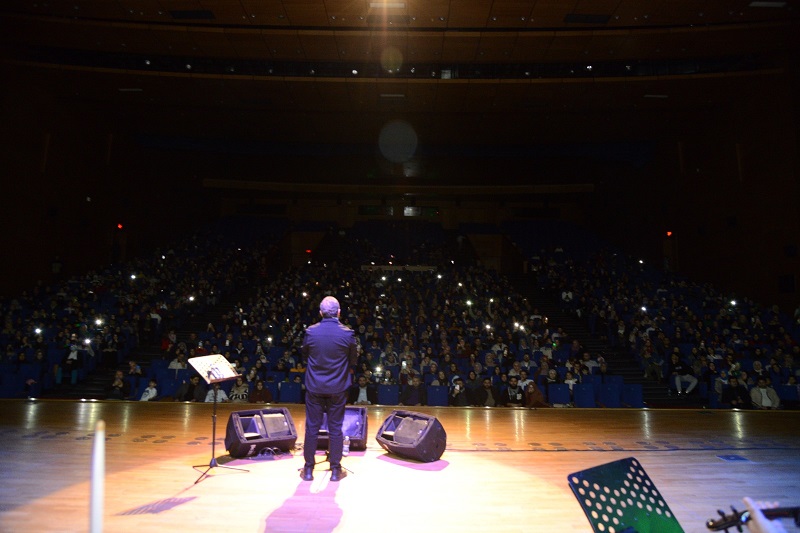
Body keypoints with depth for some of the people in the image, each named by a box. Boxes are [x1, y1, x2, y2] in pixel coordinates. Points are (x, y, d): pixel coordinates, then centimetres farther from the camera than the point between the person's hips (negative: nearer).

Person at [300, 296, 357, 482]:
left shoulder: (310, 332, -9)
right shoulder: (347, 333, -12)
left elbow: (304, 355, 7)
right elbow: (353, 360, 0)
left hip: (314, 386, 1)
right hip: (337, 387, -1)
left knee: (312, 427, 10)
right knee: (335, 428, 9)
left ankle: (308, 469, 20)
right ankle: (335, 470, 17)